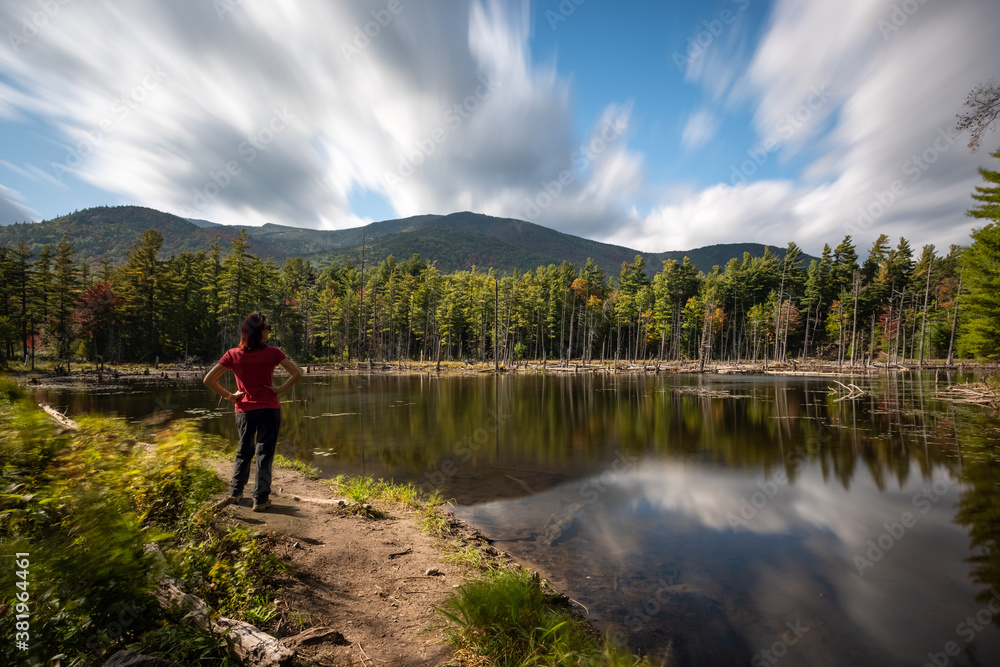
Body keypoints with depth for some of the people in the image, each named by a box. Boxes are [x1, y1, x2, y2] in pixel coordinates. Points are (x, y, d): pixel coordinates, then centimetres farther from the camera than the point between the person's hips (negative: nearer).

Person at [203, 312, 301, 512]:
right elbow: (296, 374, -15)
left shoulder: (233, 355, -4)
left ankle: (234, 493, 21)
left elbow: (208, 380, -3)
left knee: (243, 452, 21)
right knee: (264, 454, 6)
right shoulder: (272, 353, -10)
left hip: (244, 410, 2)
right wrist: (279, 390, -6)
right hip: (269, 409, -2)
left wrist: (229, 396, 4)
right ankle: (260, 499, 10)